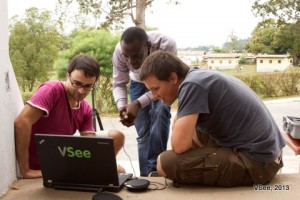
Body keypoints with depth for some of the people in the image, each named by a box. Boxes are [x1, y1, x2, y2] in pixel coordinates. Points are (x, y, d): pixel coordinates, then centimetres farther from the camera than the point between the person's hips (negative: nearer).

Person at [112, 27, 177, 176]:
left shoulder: (166, 45, -40)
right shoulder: (119, 51, -31)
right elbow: (119, 84, -18)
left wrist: (137, 104, -48)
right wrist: (121, 106, -40)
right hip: (138, 83, 2)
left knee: (160, 112, -28)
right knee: (143, 133, -2)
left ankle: (154, 169, -19)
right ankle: (146, 176, 9)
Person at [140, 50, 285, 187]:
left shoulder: (192, 84, -18)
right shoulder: (199, 76, 10)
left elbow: (179, 145, -23)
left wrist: (176, 125, -4)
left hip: (256, 161, -10)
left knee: (165, 163, -15)